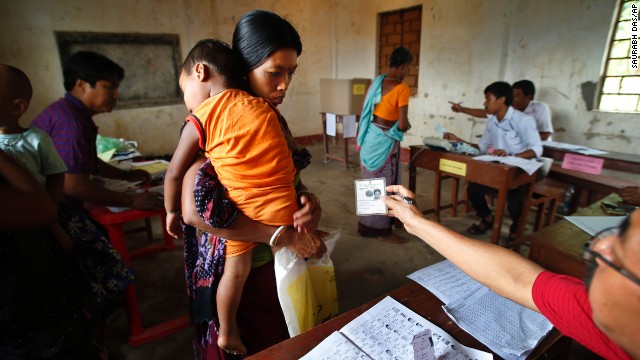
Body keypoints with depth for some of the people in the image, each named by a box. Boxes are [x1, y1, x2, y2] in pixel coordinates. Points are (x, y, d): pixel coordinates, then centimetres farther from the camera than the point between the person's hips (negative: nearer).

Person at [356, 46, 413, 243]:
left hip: (369, 137, 8)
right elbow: (402, 124, -19)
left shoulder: (376, 82, 6)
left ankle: (367, 224, 32)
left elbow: (365, 112, 10)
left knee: (370, 182, 18)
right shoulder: (402, 89, -16)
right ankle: (383, 230, 15)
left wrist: (360, 137, 18)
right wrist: (407, 125, 4)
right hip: (385, 140, -7)